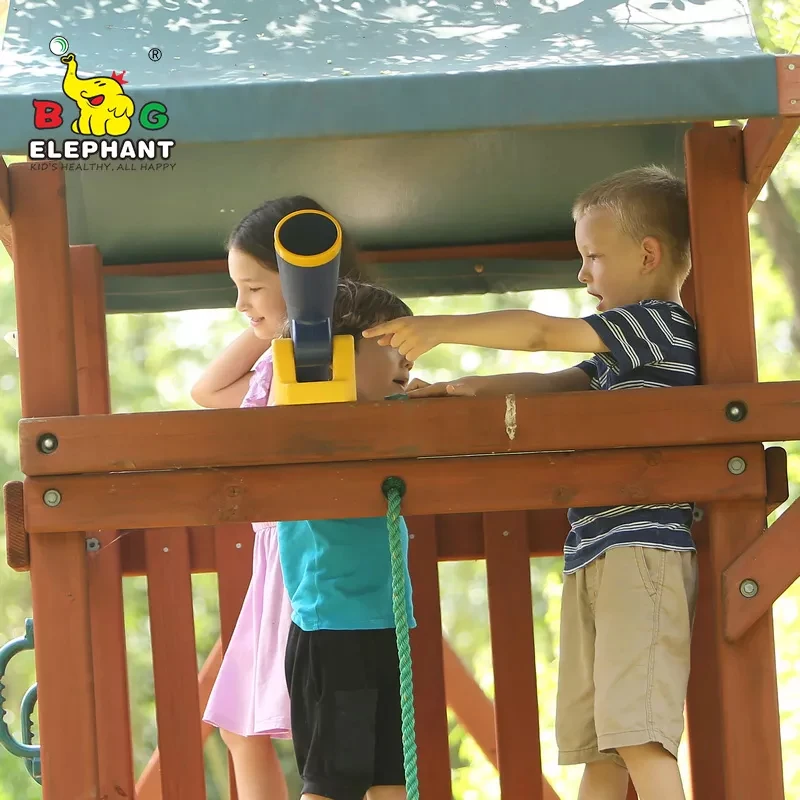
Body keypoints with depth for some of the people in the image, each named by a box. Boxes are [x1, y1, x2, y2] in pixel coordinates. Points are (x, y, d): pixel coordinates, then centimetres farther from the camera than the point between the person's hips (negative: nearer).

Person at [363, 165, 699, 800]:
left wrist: (439, 329, -4)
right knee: (597, 743, 4)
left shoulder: (660, 321, -5)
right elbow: (553, 385, 22)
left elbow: (541, 332, -9)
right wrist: (469, 388, 8)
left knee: (636, 731, -18)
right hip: (594, 555, 10)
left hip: (642, 549, -10)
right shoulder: (621, 349, 24)